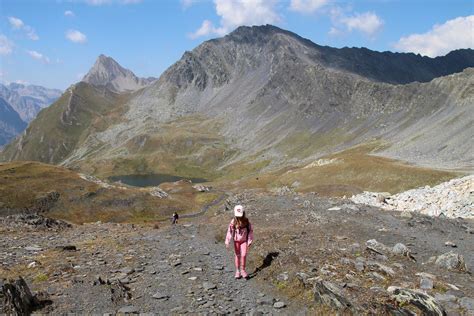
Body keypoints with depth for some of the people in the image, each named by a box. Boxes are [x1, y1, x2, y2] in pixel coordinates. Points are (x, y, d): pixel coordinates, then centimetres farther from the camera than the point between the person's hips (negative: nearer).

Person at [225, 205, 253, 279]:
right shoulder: (233, 222, -16)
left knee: (244, 255, -8)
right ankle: (237, 271, 20)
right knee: (237, 256, 8)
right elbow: (229, 232, -15)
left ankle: (243, 270, 9)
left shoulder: (246, 221, -13)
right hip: (236, 241, 0)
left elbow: (250, 230, -5)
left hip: (244, 241, 0)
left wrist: (250, 241, -4)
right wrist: (227, 242, -18)